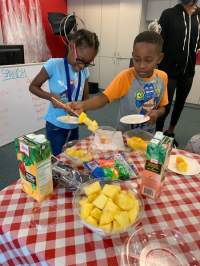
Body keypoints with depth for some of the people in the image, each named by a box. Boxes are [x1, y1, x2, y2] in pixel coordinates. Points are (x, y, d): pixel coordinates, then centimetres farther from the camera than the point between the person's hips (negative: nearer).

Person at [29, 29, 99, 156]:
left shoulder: (85, 71, 0)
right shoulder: (54, 65, -14)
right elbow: (33, 86, -6)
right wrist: (51, 96, -23)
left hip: (74, 126, 5)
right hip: (55, 126, -5)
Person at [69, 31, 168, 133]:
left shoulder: (162, 77, -6)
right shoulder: (126, 76, -19)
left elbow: (162, 107, 4)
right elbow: (103, 98, -28)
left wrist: (157, 113, -18)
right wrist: (82, 105, -45)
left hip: (148, 134, 4)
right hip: (125, 133, -3)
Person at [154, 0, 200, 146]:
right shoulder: (169, 14, -3)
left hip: (188, 70, 5)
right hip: (169, 69, -5)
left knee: (180, 104, 14)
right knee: (165, 106, -7)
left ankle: (170, 132, 32)